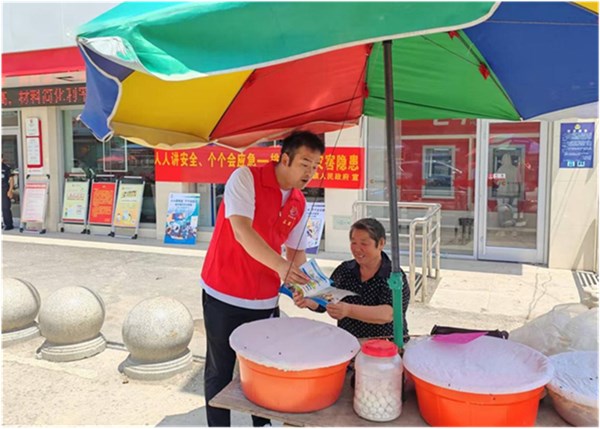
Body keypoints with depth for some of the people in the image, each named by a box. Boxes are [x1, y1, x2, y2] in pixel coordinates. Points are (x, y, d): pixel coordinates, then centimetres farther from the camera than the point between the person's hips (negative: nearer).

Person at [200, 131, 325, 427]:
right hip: (224, 295, -5)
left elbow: (297, 250, 12)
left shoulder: (300, 205, 4)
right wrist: (280, 265, -37)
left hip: (266, 299, 5)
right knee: (220, 370, 9)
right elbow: (242, 231, -27)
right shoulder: (245, 178, -14)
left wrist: (299, 274, -10)